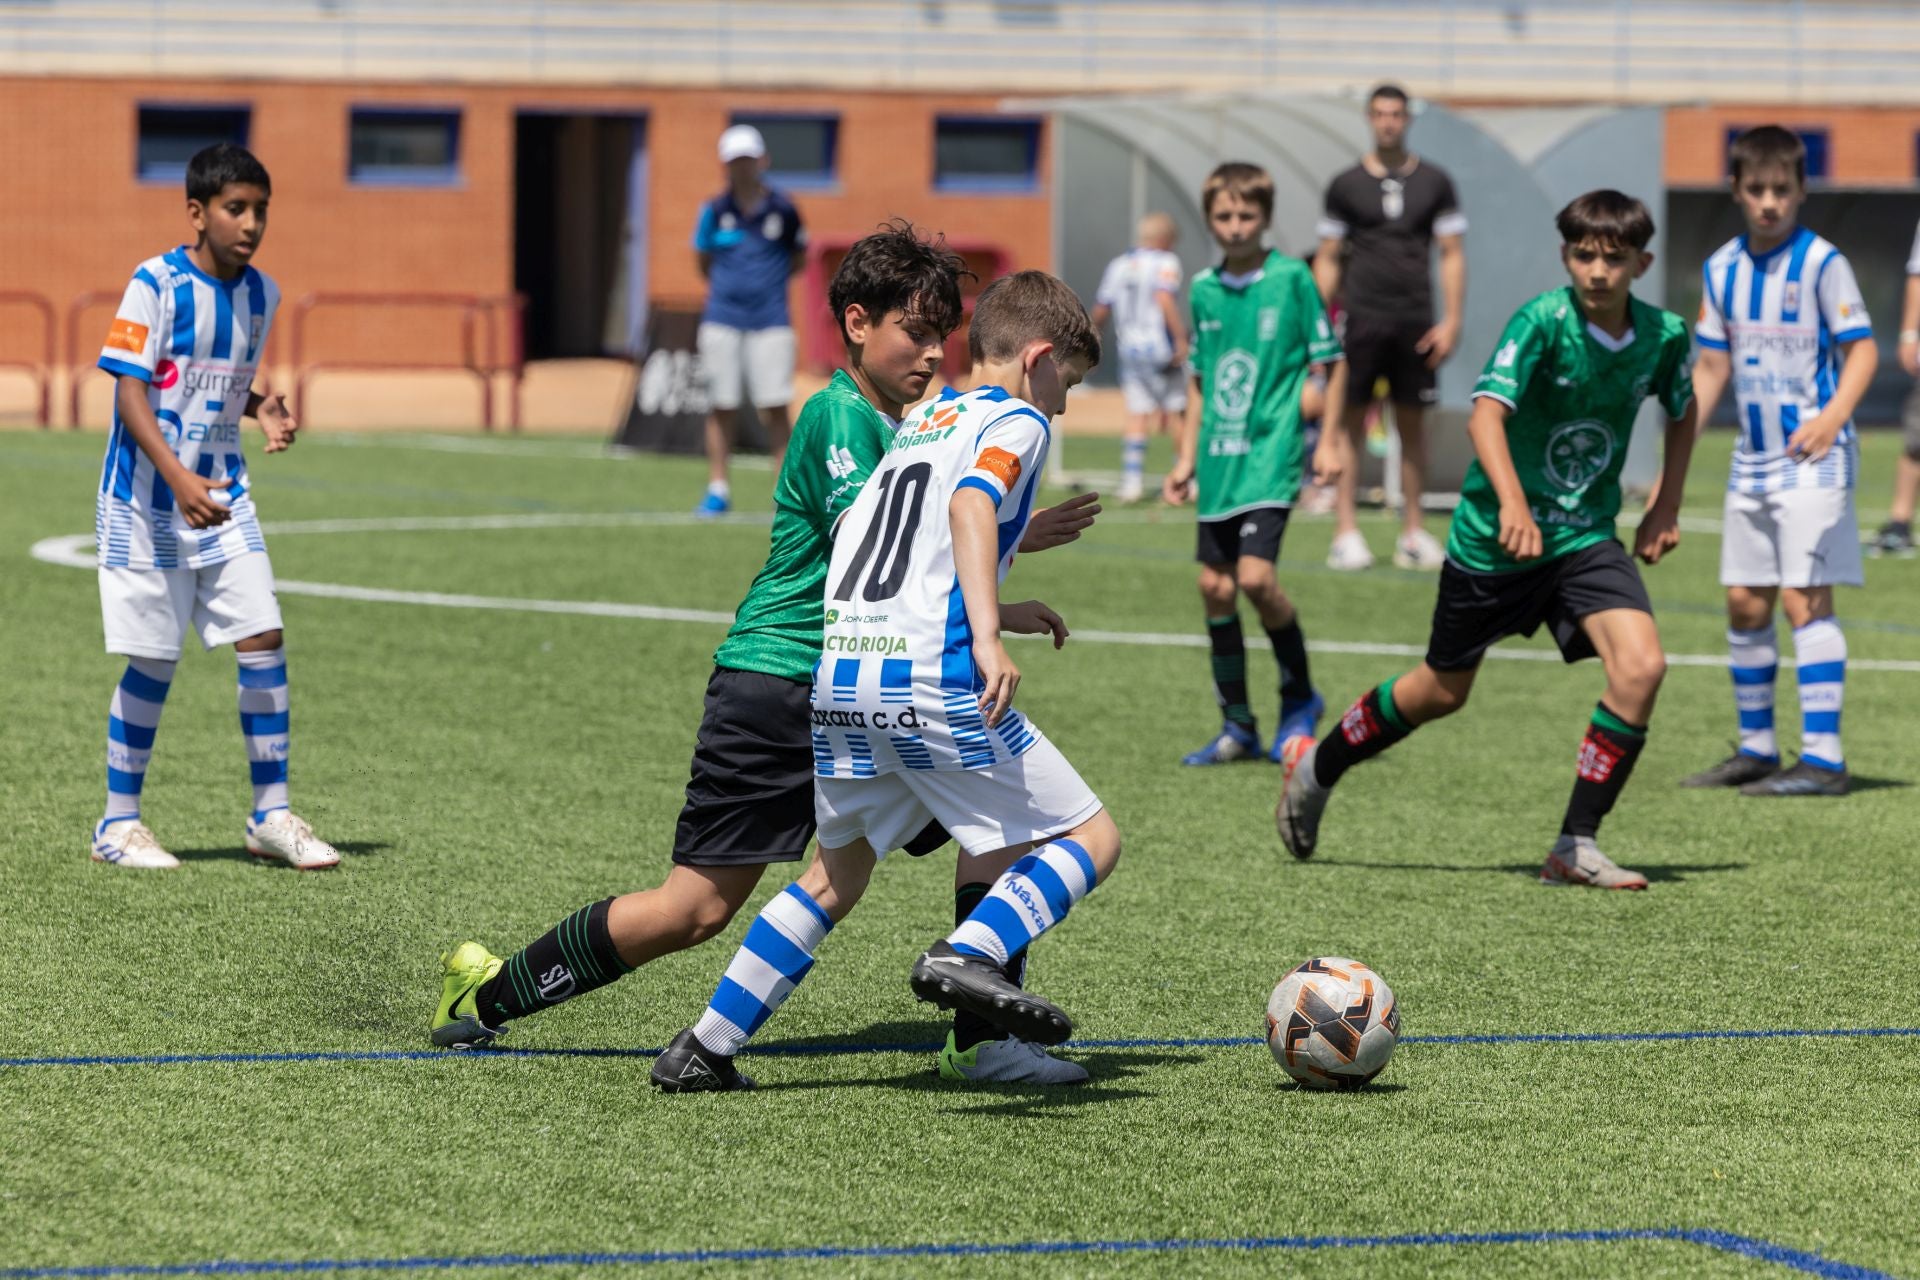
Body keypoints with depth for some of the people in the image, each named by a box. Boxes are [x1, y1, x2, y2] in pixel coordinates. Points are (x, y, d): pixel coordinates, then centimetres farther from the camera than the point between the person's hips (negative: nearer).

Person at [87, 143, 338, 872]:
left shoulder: (261, 294, 6)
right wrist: (177, 476, -28)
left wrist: (265, 412, 0)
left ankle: (271, 815, 7)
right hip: (147, 499, -5)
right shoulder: (156, 284, -12)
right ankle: (119, 823, 13)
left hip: (222, 497, 6)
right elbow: (130, 389, -16)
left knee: (264, 637, -3)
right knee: (153, 661, -1)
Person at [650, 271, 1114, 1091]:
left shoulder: (919, 422, 25)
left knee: (838, 874, 22)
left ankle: (704, 1049, 18)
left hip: (839, 675, 8)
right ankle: (968, 957, -23)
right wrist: (986, 639, -28)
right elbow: (971, 506, -17)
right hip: (933, 680, -7)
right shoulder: (1015, 422, 3)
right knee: (1091, 838, 0)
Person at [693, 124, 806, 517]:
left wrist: (771, 279, 4)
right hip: (722, 318, 1)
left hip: (770, 321, -1)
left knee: (775, 407, -4)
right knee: (720, 406, 4)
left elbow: (799, 256, 13)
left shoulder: (781, 209, 1)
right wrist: (726, 285, 7)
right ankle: (718, 489, 11)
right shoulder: (715, 211, 3)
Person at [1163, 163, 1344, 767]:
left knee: (1256, 575, -18)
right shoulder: (1204, 289, 9)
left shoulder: (1292, 278, -5)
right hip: (1219, 462, 6)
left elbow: (1326, 361, 0)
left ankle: (1300, 697, 4)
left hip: (1271, 453, -5)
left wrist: (1328, 441, -5)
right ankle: (1238, 727, 17)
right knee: (1215, 585, 5)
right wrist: (1186, 459, 16)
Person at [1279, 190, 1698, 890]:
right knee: (1442, 691, 12)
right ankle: (1316, 767, 40)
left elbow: (1682, 412, 18)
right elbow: (1485, 413, -33)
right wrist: (1513, 505, -47)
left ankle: (1576, 846, -10)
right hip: (1493, 536, -4)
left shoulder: (1663, 336, -5)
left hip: (1586, 537, 4)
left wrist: (1666, 507, 12)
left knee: (1641, 665, -20)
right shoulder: (1544, 321, -21)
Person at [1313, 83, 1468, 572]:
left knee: (1413, 424, 4)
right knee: (1350, 422, -5)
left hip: (1415, 324, 1)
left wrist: (1451, 321, 0)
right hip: (1360, 320, -1)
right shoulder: (1346, 185, 5)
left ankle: (1413, 532, 10)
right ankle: (1346, 529, -3)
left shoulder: (1434, 182, 7)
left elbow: (1452, 253, 8)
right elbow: (1327, 259, 8)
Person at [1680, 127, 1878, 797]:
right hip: (1752, 459, 7)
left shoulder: (1821, 263, -10)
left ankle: (1823, 759, -11)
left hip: (1812, 457, -7)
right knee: (1744, 603, 10)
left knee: (1804, 598, -12)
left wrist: (1833, 414, -29)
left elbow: (1862, 347, -12)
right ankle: (1757, 748, 22)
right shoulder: (1723, 268, 8)